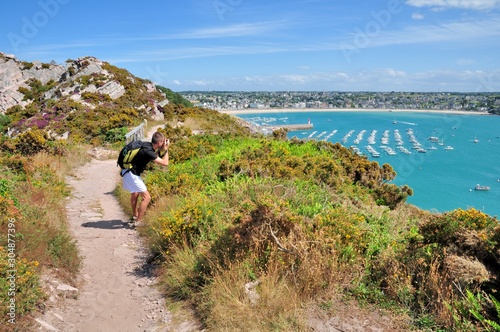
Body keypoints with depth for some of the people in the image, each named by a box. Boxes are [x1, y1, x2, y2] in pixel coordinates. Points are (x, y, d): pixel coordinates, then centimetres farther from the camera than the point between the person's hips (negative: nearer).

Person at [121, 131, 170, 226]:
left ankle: (135, 216, 46)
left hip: (128, 171, 10)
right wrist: (166, 149, -14)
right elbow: (165, 163, -24)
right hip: (131, 174, -10)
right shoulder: (148, 151, -25)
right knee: (146, 197, -8)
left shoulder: (148, 145, 2)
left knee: (135, 194, 28)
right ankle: (138, 222, -2)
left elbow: (158, 157, 18)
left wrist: (162, 149, 3)